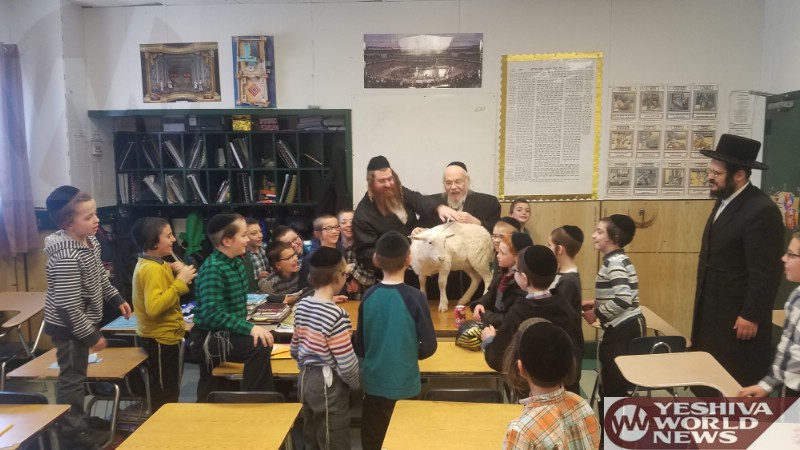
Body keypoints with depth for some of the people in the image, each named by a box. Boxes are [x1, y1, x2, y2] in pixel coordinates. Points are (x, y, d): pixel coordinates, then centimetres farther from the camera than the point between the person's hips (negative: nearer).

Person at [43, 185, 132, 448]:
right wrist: (91, 335, -22)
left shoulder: (89, 241, -2)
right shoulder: (66, 257, -31)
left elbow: (99, 276, 16)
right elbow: (69, 305, -28)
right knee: (72, 377, 6)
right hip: (68, 327, -9)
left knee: (75, 375, 21)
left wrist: (116, 298, 16)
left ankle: (77, 423, 37)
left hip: (79, 323, 9)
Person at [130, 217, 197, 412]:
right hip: (161, 339, -10)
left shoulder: (155, 264, 8)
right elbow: (154, 307, -35)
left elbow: (166, 293, 17)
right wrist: (180, 281, -30)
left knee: (166, 392, 21)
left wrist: (176, 275, -2)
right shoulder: (152, 269, -23)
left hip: (163, 337, 10)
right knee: (165, 395, 1)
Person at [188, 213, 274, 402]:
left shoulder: (237, 262, 6)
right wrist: (250, 328, -37)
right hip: (208, 338, -10)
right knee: (260, 345, -28)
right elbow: (212, 314, -32)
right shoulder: (212, 268, -21)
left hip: (228, 333, 10)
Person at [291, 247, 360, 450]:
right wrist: (356, 384, -4)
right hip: (329, 386, -8)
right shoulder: (336, 315, -25)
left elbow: (295, 349, 8)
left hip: (306, 379, 8)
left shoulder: (302, 306, -2)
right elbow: (347, 363, -22)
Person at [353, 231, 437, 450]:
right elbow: (429, 346, -12)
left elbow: (359, 345, -2)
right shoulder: (415, 297, -18)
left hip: (374, 381, 3)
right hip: (404, 382, -2)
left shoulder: (368, 296, -9)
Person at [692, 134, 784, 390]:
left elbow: (766, 273, -21)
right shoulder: (724, 201, 10)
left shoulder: (761, 210, -20)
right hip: (714, 310, 9)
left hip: (739, 315, -9)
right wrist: (704, 305, 16)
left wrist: (751, 316, -19)